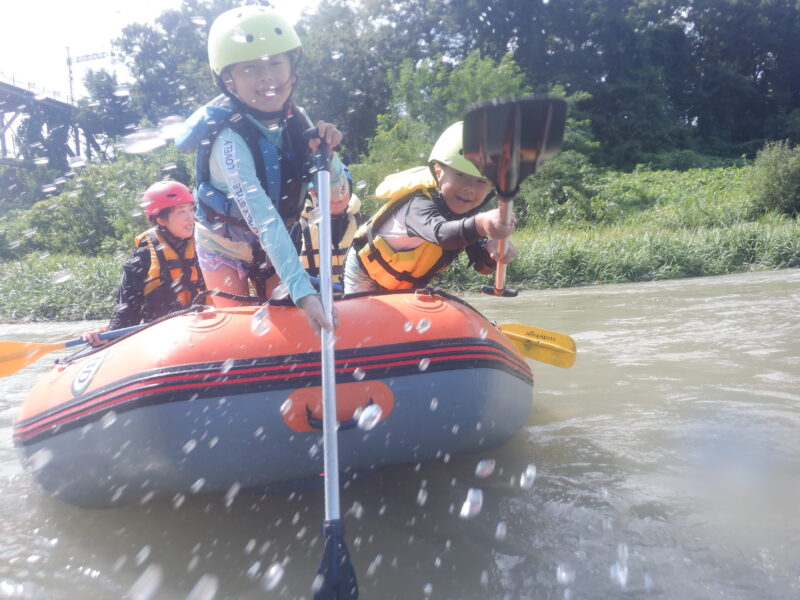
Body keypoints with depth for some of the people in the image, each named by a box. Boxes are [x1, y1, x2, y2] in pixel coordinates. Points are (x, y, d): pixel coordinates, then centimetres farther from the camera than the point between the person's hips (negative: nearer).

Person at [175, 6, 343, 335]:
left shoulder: (296, 119, -15)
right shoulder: (230, 139, -33)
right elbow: (263, 221, -43)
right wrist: (302, 290, -52)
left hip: (275, 247, 5)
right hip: (225, 251, -5)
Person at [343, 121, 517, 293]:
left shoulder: (468, 212, -16)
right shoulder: (418, 203, -38)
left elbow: (482, 266, -20)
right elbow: (440, 233, -61)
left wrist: (492, 251, -45)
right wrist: (479, 225, -82)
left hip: (408, 286, 7)